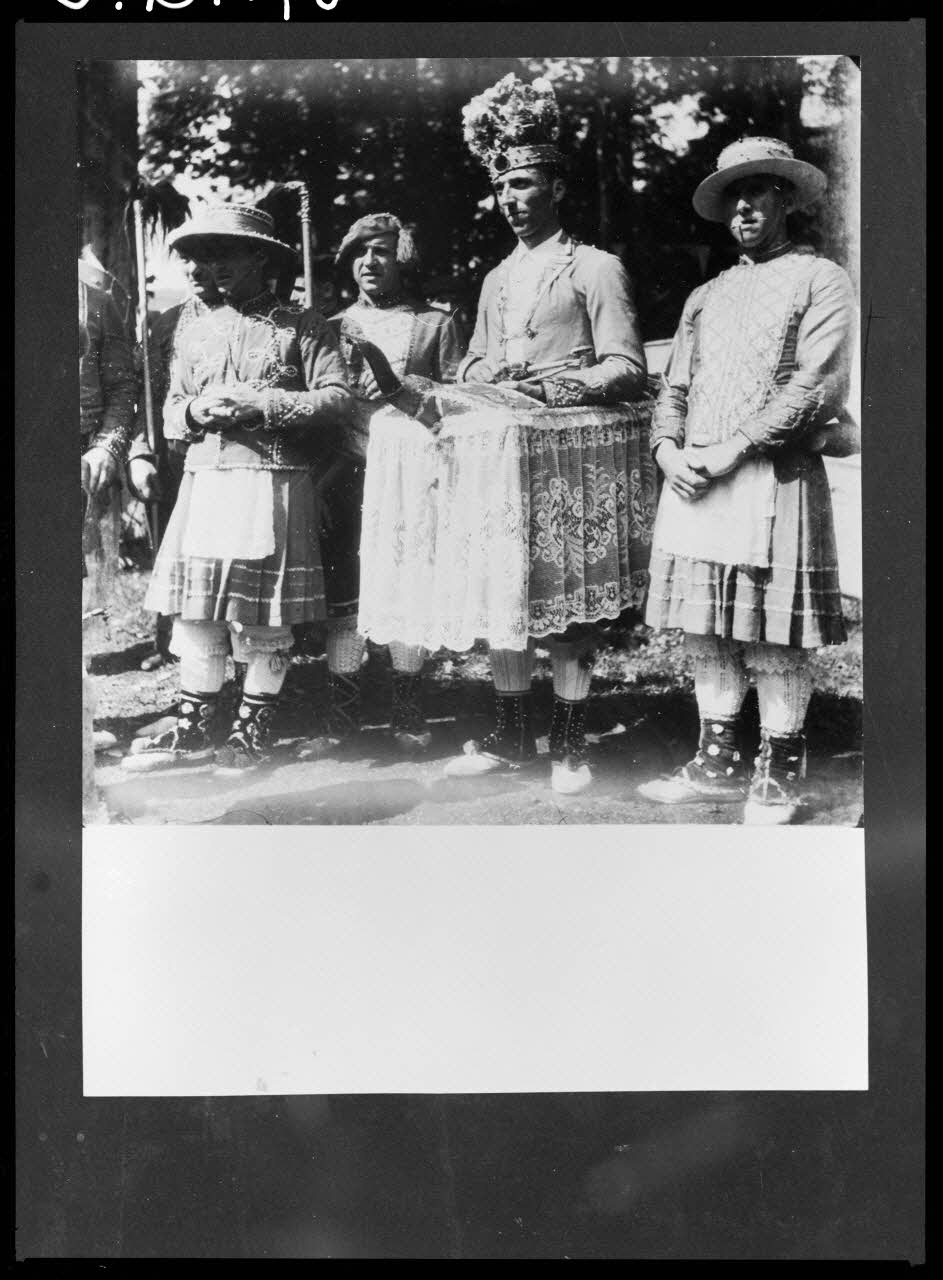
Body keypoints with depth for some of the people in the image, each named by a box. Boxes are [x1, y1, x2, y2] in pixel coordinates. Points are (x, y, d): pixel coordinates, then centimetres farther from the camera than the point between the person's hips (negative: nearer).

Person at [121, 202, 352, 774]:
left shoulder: (303, 327, 2)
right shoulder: (195, 331, 18)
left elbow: (338, 398, -8)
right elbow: (172, 409, 20)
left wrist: (262, 407, -15)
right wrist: (195, 411, -3)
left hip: (273, 481, -4)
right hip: (204, 479, 5)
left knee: (265, 612, 0)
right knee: (196, 604, 3)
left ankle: (255, 727, 13)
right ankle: (196, 726, 13)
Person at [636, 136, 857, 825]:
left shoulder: (821, 280, 3)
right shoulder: (706, 296, 21)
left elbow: (822, 386, -9)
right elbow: (674, 387, 19)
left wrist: (732, 450, -14)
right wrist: (669, 448, -2)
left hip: (774, 479, -5)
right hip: (694, 484, 6)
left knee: (773, 637, -4)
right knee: (707, 630, 7)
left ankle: (780, 775, 8)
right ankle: (719, 762, 18)